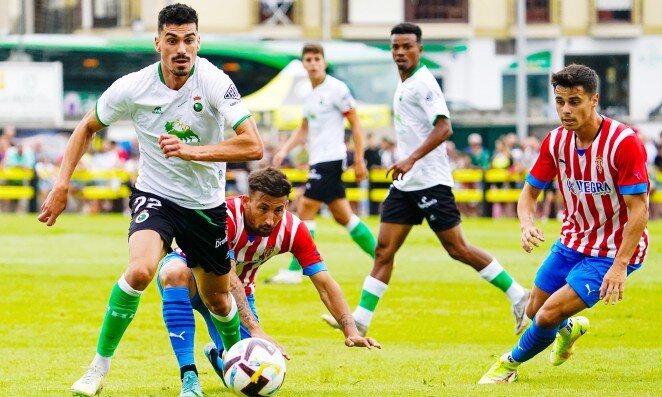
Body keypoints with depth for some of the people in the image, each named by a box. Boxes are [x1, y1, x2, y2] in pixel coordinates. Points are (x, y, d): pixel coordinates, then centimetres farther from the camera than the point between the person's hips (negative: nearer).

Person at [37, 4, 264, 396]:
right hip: (156, 196, -1)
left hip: (207, 205, 1)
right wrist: (62, 185, -1)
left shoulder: (215, 82, -20)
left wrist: (192, 151, -35)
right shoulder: (133, 88, -14)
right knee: (140, 270, -30)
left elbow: (253, 146, -27)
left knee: (217, 300, 15)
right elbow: (87, 128, 5)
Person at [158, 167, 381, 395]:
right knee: (175, 273, -42)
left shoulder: (293, 229, -20)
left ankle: (217, 353, 26)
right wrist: (255, 331, -55)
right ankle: (189, 377, -38)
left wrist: (351, 332, -32)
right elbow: (228, 278, -44)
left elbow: (324, 284, -19)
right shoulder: (226, 215, -34)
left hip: (239, 292, 4)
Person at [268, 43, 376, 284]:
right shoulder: (310, 95, 15)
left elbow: (356, 125, -9)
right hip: (318, 161, 9)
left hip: (330, 158, -9)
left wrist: (359, 160, -12)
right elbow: (304, 130, 26)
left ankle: (294, 271, -9)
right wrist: (285, 150, 11)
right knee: (343, 216, 10)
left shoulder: (336, 89, -9)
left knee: (305, 210, -11)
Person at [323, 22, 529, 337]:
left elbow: (443, 128, -24)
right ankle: (359, 321, -1)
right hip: (405, 183, 9)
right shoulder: (404, 85, 15)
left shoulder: (422, 83, -13)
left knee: (457, 249, -5)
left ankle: (518, 296, 5)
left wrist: (410, 160, -32)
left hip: (430, 181, -9)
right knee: (384, 249, 2)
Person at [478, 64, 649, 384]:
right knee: (534, 311, 15)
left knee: (549, 315, -16)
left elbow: (639, 210, -24)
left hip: (613, 251, -6)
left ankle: (511, 363, 14)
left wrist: (620, 266, -30)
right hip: (572, 243, 6)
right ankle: (569, 328, 52)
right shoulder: (556, 141, -5)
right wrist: (527, 225, -18)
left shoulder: (624, 142, -24)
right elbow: (529, 192, 5)